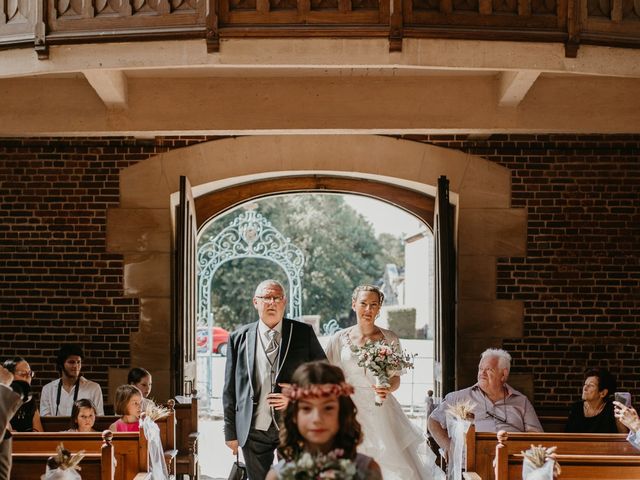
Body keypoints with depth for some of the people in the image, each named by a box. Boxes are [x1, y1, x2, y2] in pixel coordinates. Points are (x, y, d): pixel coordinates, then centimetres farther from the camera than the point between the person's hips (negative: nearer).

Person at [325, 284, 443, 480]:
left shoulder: (390, 339, 4)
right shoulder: (339, 339, 2)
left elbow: (396, 378, 7)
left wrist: (388, 389, -14)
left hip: (381, 411, 1)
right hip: (350, 411, 0)